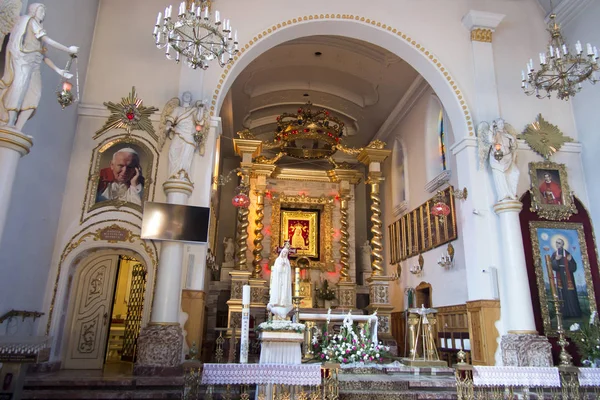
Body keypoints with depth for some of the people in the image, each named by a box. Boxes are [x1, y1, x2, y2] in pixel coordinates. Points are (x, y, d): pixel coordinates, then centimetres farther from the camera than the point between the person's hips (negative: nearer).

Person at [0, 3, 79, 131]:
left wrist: (58, 70, 17)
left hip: (33, 64, 7)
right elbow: (47, 40, -7)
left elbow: (42, 53, 22)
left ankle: (17, 130, -16)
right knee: (20, 89, -19)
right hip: (24, 60, -7)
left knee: (34, 96, -9)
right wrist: (69, 50, -4)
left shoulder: (36, 25, 28)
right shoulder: (30, 21, 6)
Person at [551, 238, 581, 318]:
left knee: (571, 295, -4)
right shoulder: (554, 255, 6)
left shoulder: (568, 254, -2)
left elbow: (573, 268, -6)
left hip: (568, 278, -2)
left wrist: (570, 260, -24)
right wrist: (556, 260, -22)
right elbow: (553, 267, -5)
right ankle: (566, 313, 6)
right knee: (563, 295, 1)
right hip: (560, 279, 2)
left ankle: (575, 313, 5)